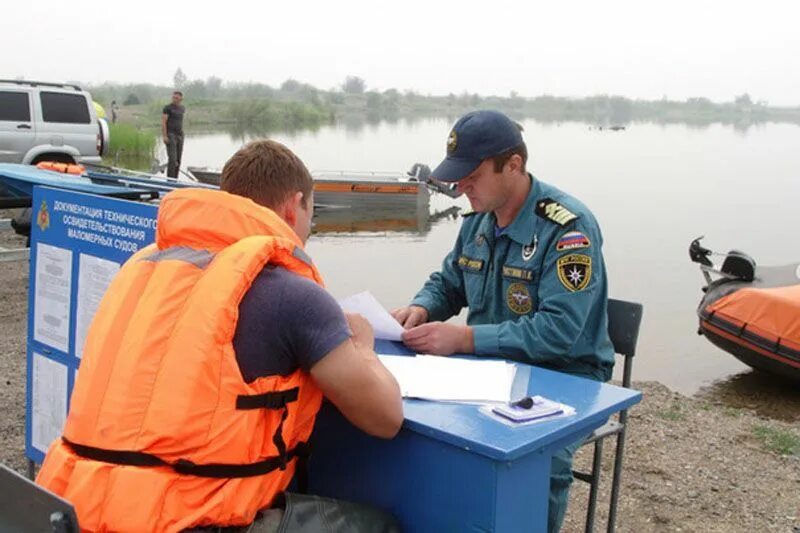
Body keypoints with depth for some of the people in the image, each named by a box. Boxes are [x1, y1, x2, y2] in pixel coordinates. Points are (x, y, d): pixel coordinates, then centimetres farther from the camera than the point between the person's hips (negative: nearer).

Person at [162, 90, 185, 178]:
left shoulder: (183, 109, 13)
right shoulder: (167, 107, -6)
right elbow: (163, 122, -10)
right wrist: (164, 136, -17)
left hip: (180, 135, 6)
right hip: (170, 135, -6)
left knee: (178, 160, 6)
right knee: (172, 158, -15)